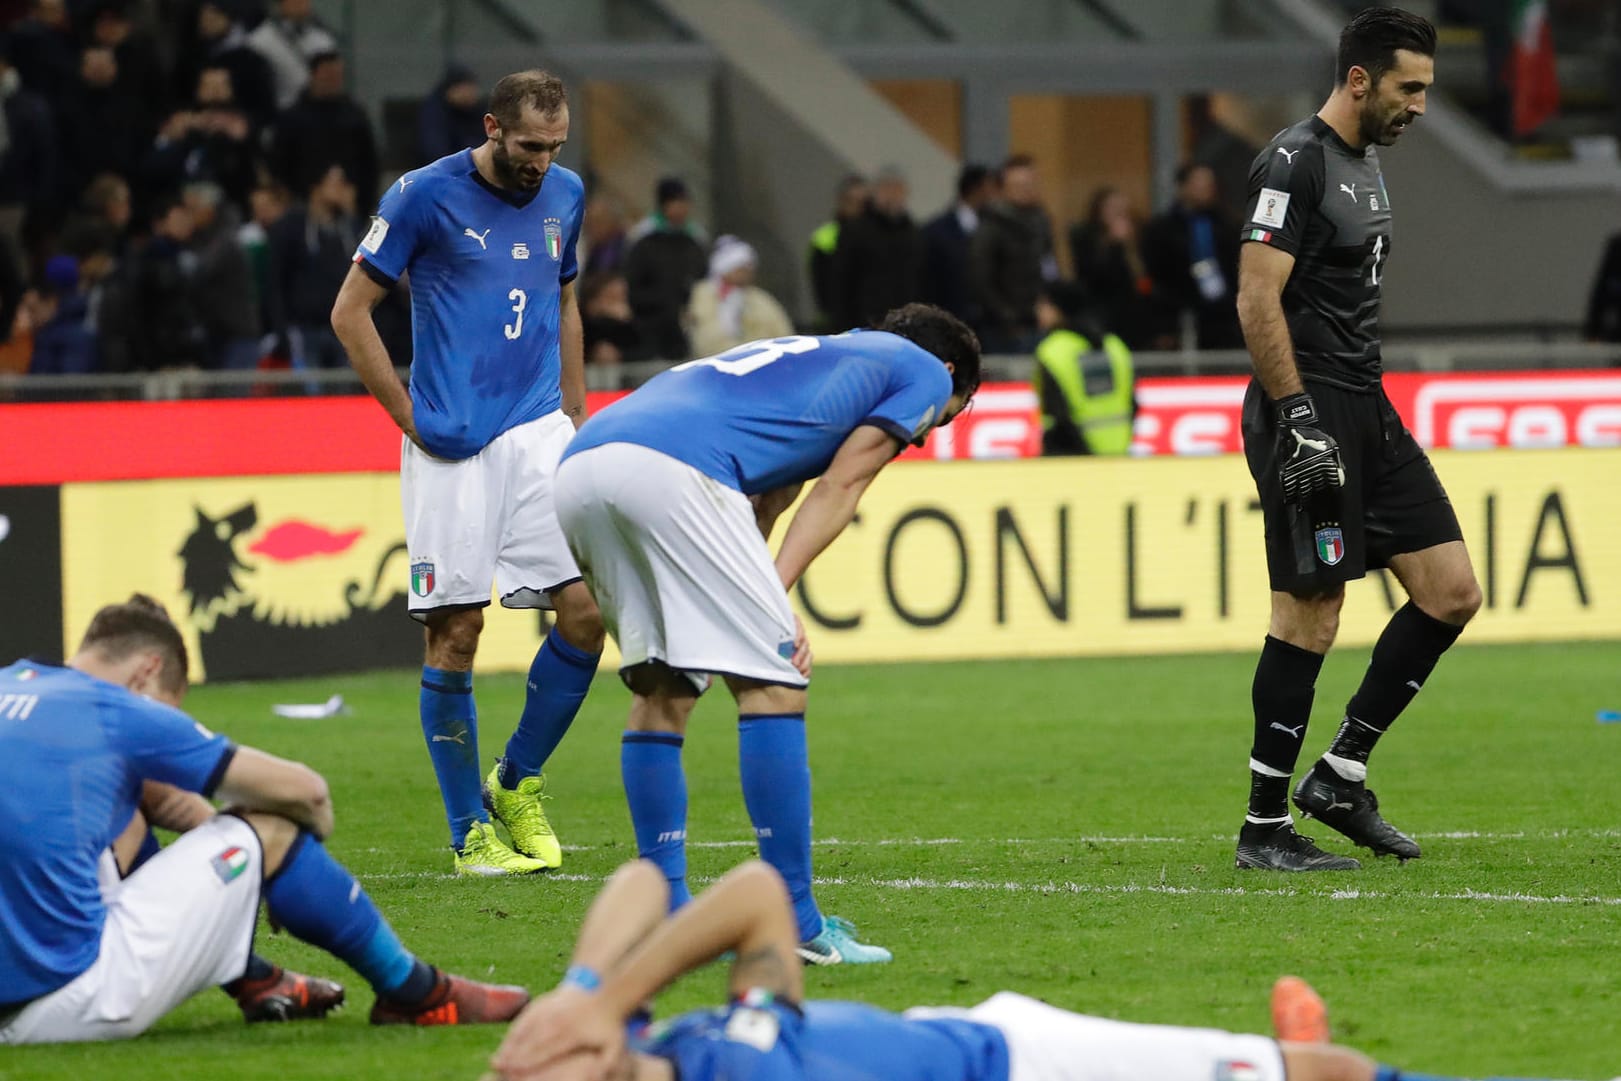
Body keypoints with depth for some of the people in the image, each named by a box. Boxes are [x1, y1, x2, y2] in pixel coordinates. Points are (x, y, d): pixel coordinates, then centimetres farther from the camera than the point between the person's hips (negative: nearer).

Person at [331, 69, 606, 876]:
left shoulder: (564, 195, 10)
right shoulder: (425, 196, -6)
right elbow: (350, 311, -1)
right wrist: (410, 417, -4)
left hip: (538, 431, 5)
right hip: (451, 445, -4)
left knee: (586, 611, -8)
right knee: (455, 632, -4)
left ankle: (517, 784, 12)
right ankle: (470, 833, 6)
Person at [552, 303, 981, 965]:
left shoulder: (804, 357, 42)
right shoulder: (926, 371, 22)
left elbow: (760, 501, 30)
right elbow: (839, 488, 9)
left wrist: (763, 603, 16)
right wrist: (776, 596, 0)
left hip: (577, 468, 8)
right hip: (672, 469, -8)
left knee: (662, 692, 18)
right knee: (773, 685, -2)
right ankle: (794, 927, -4)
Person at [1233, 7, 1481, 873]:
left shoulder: (1366, 164, 17)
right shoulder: (1295, 164, -13)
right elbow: (1257, 300, -18)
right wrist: (1298, 421, -22)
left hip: (1366, 411, 10)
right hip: (1308, 413, -10)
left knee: (1451, 592, 4)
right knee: (1311, 614, -8)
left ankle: (1342, 777, 11)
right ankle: (1264, 826, 0)